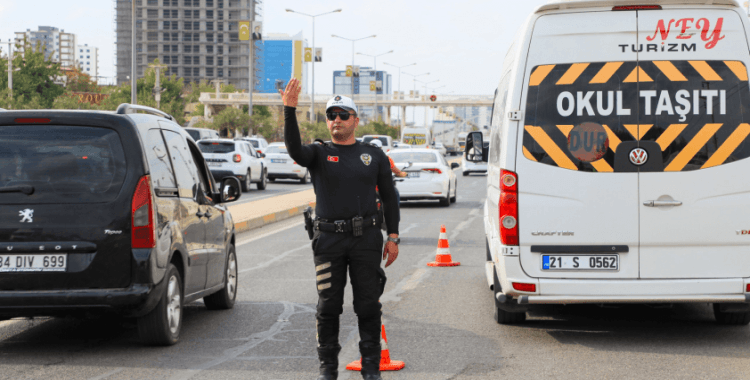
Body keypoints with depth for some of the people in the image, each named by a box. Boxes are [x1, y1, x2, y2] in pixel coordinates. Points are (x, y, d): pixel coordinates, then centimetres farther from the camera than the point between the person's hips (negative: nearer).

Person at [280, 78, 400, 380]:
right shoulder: (318, 154, 6)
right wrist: (289, 110, -29)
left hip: (366, 239, 1)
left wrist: (393, 237, 4)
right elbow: (294, 149, -17)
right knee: (328, 306, 2)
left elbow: (389, 197, 12)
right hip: (329, 240, 0)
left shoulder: (374, 156, 11)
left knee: (368, 305, 2)